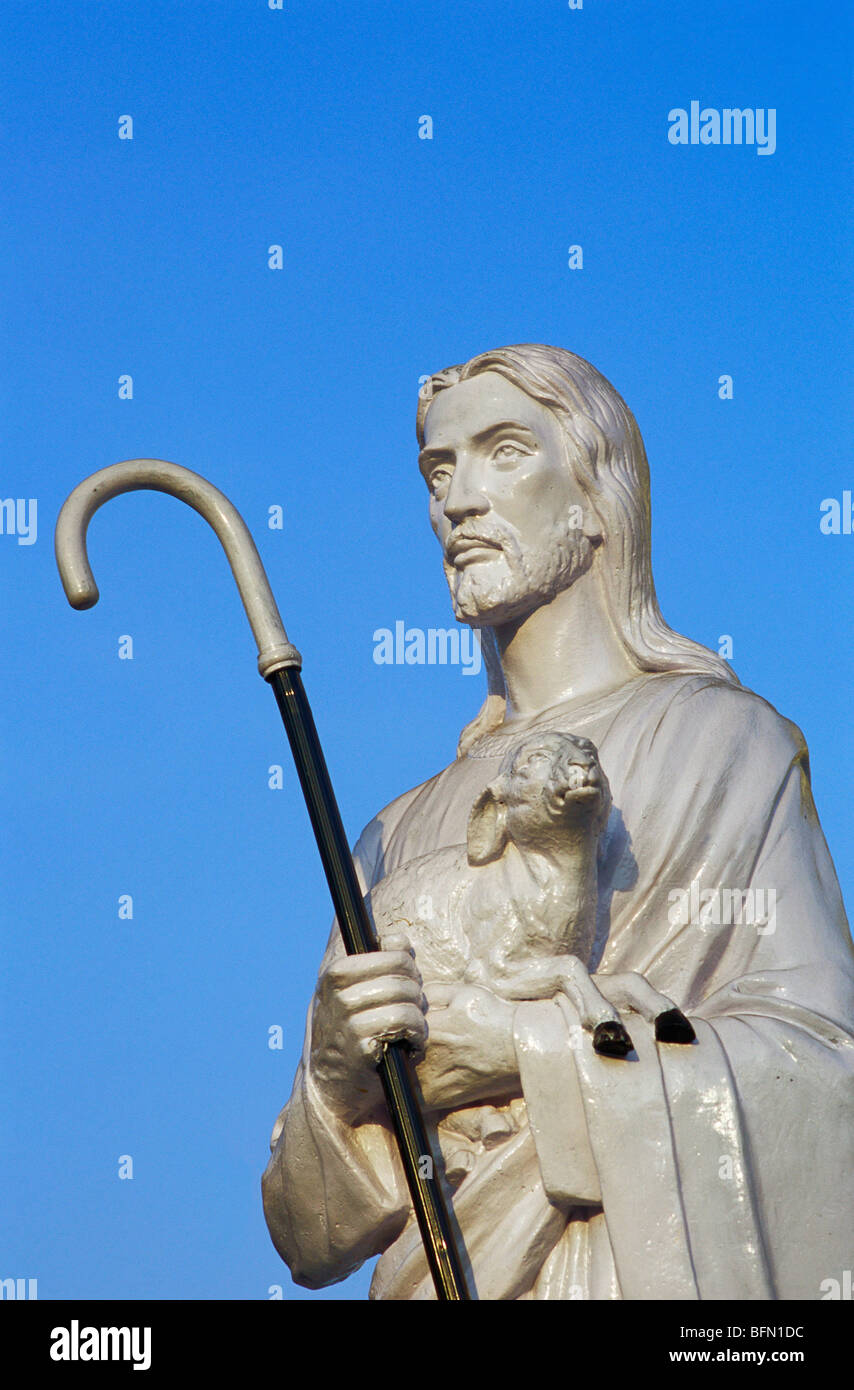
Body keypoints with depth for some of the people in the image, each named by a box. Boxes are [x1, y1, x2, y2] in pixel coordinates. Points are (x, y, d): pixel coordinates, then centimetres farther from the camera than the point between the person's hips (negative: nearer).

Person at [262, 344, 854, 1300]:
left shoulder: (716, 739, 2)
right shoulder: (405, 836, 14)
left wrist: (521, 1043, -13)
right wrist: (342, 1071, -11)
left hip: (650, 1271, -4)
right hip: (438, 1282, 4)